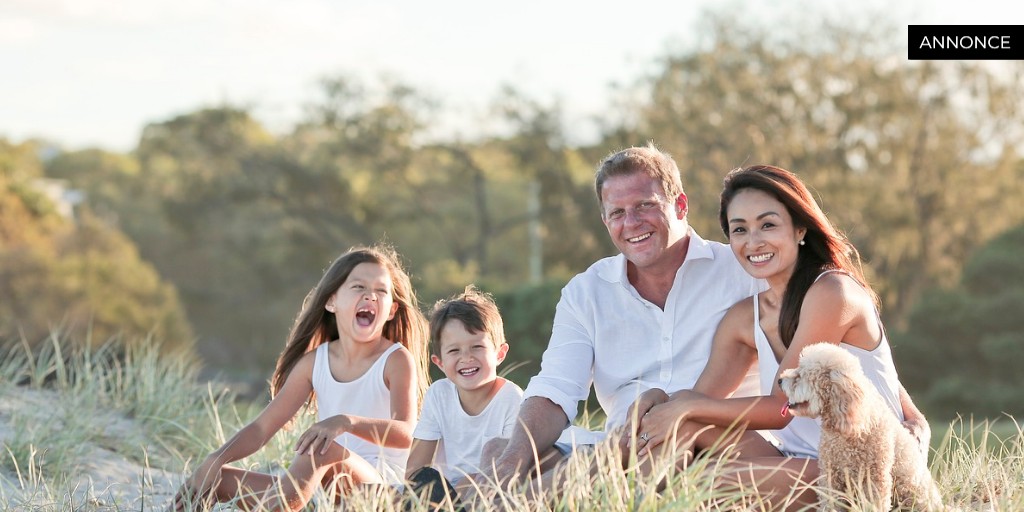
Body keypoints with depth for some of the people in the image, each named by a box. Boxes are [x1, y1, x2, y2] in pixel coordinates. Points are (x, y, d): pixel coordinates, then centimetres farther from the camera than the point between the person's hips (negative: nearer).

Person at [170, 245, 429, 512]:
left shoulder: (396, 360, -4)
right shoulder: (314, 362, 11)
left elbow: (405, 435, -20)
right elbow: (263, 426, 8)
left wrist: (346, 422, -38)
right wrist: (215, 460, -9)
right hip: (323, 489, 6)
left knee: (322, 448, -36)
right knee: (218, 480, -6)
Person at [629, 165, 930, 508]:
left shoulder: (832, 291, -13)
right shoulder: (743, 319, 9)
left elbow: (780, 407, -13)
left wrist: (687, 407, -12)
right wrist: (660, 400, -19)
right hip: (796, 464, 7)